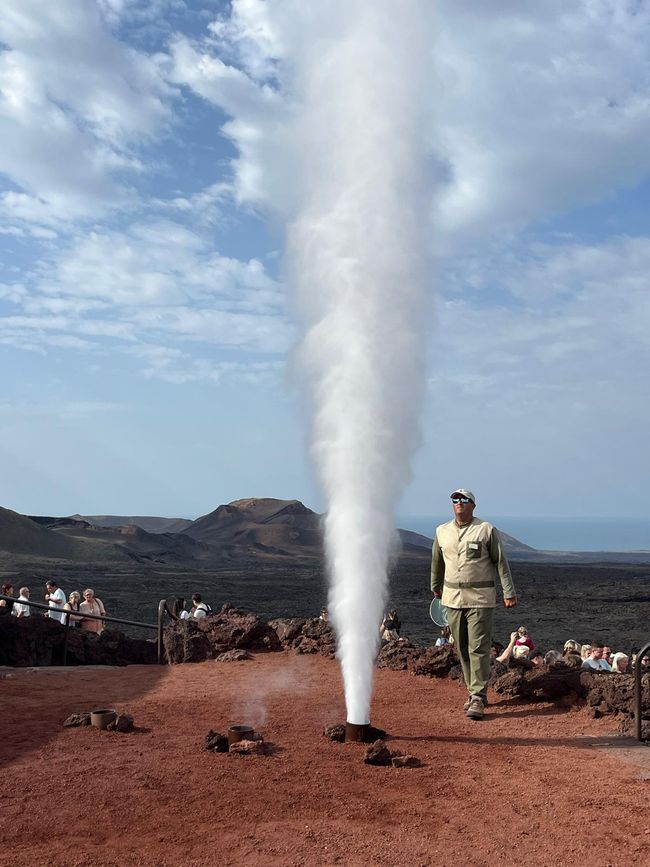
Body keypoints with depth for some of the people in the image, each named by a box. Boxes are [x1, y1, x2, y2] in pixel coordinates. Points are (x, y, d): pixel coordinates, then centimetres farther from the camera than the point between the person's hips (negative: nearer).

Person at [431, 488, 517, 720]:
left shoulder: (487, 530, -2)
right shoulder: (441, 531, 8)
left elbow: (500, 562, -1)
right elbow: (437, 562, 22)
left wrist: (509, 593, -3)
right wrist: (435, 587, 32)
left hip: (480, 598, -4)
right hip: (453, 597, 4)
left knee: (478, 648, -8)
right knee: (462, 649, 9)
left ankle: (478, 697, -6)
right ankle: (473, 691, 21)